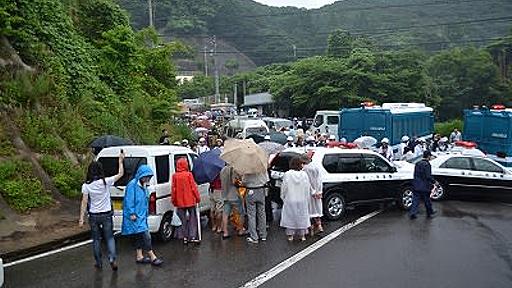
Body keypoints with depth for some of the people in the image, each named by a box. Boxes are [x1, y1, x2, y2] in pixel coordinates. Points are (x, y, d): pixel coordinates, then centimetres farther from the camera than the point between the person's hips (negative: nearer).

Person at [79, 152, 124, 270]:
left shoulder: (86, 186, -9)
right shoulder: (106, 182, -11)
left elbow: (84, 203, -8)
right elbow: (120, 174, 1)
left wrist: (81, 218, -3)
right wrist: (121, 161, 10)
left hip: (93, 216, 1)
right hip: (106, 215, 0)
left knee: (96, 239, 14)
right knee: (109, 237, 11)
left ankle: (99, 263, 22)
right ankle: (112, 258, -6)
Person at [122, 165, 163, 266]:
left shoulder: (144, 186, 13)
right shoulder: (132, 185, -15)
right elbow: (129, 200, -18)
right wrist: (132, 213, -19)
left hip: (142, 215, 10)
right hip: (135, 216, -10)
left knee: (139, 236, 15)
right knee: (146, 236, -10)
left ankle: (139, 257, 24)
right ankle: (153, 257, -5)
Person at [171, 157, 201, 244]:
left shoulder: (175, 176, -2)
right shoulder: (188, 174, -10)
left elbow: (173, 189, 2)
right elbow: (193, 187, -8)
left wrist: (173, 200, 12)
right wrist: (198, 198, 2)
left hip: (180, 202, 3)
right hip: (190, 200, -3)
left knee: (183, 219, 11)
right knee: (192, 218, 6)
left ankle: (184, 237, 14)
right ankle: (192, 236, 3)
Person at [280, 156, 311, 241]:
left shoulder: (287, 174, -12)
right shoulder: (304, 174, -7)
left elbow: (284, 188, -7)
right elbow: (308, 188, -1)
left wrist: (283, 198, 7)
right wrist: (307, 199, 11)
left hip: (290, 200, -2)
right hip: (302, 201, 2)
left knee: (290, 217, 10)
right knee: (302, 217, 14)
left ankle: (290, 235, 16)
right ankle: (302, 235, 22)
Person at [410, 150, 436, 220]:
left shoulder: (417, 164, 8)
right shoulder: (427, 165, -16)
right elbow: (428, 176, -18)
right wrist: (434, 182, -4)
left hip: (416, 186, 6)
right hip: (424, 187, -6)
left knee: (415, 200, 5)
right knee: (427, 201, 11)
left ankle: (412, 213, -1)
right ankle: (430, 212, 27)